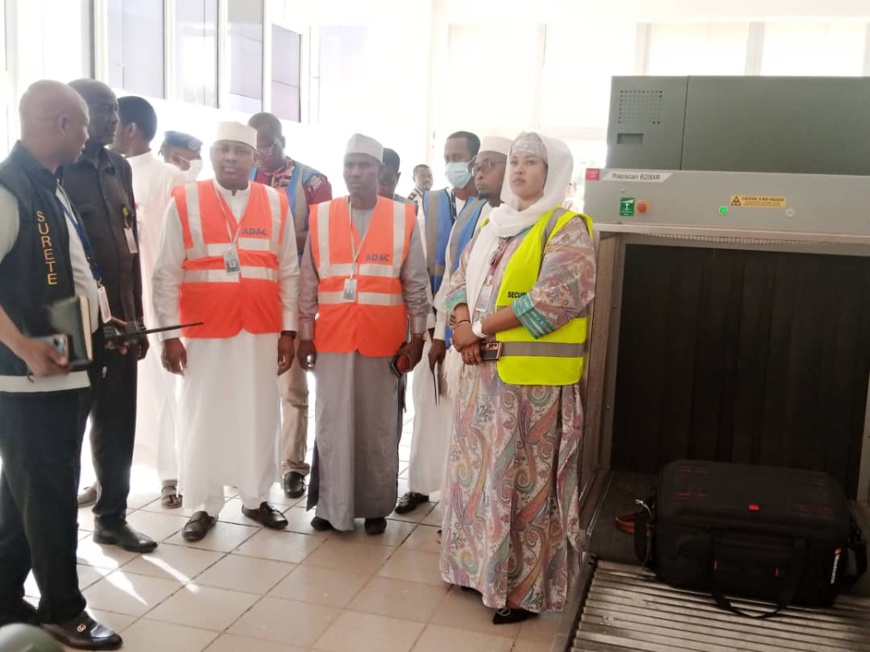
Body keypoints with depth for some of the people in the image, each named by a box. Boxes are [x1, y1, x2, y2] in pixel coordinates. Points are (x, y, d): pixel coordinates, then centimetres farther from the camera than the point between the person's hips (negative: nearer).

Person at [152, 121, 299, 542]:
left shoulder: (276, 204, 5)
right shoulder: (184, 202, 0)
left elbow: (289, 273, 6)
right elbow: (166, 275, -1)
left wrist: (288, 330, 1)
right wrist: (169, 334, -6)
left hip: (261, 332, 2)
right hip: (202, 332, -1)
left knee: (259, 416, 8)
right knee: (201, 418, 5)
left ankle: (256, 498, 24)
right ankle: (203, 506, 19)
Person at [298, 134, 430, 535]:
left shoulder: (404, 218, 0)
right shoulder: (321, 217, 4)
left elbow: (415, 284, 2)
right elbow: (308, 282, 6)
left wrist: (416, 337, 0)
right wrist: (305, 334, 4)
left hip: (383, 339, -1)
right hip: (332, 337, 1)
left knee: (379, 425, 7)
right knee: (332, 422, 7)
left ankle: (375, 506, 19)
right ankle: (331, 504, 19)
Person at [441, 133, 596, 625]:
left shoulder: (567, 229, -7)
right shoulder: (494, 225, 15)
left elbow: (553, 299, -18)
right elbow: (462, 278, 12)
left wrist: (480, 328, -16)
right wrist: (463, 324, -9)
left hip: (534, 376, -7)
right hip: (483, 370, 7)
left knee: (524, 480, 0)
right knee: (479, 471, 14)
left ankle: (524, 586, 13)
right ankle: (479, 564, 30)